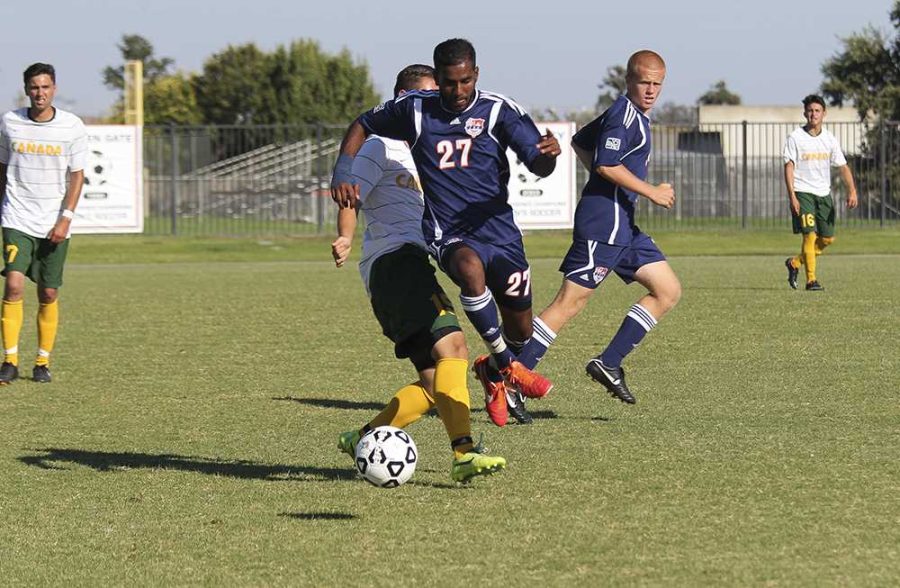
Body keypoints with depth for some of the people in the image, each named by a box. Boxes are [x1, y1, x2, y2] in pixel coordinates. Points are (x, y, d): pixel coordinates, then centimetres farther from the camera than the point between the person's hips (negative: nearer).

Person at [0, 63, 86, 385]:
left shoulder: (72, 127, -3)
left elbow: (77, 175, -1)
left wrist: (66, 219, -10)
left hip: (54, 224, 0)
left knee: (48, 294, 4)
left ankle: (43, 362, 18)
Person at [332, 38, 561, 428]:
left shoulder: (499, 110, -3)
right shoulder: (414, 110, -1)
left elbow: (538, 166, -9)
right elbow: (362, 127, 14)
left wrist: (549, 153, -33)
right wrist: (341, 173, -2)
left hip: (499, 230, 2)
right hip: (448, 235, -2)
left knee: (520, 333, 7)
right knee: (470, 268, -38)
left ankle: (492, 372, 44)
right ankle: (507, 366, -22)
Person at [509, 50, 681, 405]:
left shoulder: (628, 113, 18)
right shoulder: (625, 114, -11)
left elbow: (580, 142, 29)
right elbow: (607, 165, -21)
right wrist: (652, 193, -13)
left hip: (622, 225, 10)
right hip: (604, 220, -10)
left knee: (668, 292, 8)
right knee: (570, 302, -11)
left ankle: (608, 363, 3)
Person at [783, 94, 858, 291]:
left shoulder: (830, 140, 6)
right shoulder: (795, 138, -5)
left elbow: (843, 166, 5)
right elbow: (789, 167, -8)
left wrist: (852, 191, -10)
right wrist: (792, 196, -17)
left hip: (824, 194, 5)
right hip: (803, 193, -5)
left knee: (827, 238, 6)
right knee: (810, 235, -15)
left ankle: (795, 263, 26)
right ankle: (811, 280, -10)